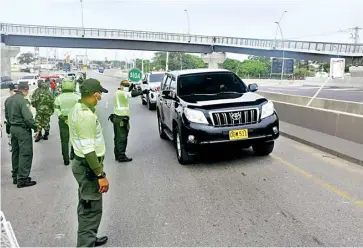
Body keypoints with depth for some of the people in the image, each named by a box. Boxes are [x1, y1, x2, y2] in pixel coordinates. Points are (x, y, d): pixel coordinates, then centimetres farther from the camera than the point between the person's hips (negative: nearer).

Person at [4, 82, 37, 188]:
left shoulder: (8, 99, 9)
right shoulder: (22, 100, -19)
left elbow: (7, 115, 17)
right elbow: (28, 117, -24)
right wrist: (35, 127, -14)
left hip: (12, 128, 9)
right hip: (22, 129, -9)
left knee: (15, 153, 17)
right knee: (25, 154, -3)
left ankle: (15, 176, 26)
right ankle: (22, 179, 0)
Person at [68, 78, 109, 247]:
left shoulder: (77, 109, 7)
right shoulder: (86, 115, -25)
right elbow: (88, 150, -27)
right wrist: (100, 174, -24)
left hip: (83, 163, 11)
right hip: (88, 167, -11)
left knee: (86, 207, 22)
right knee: (91, 209, 1)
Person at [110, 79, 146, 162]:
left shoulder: (118, 93, 16)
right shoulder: (120, 93, -15)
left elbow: (127, 94, 26)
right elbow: (131, 94, -29)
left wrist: (131, 88, 13)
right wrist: (141, 92, -33)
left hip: (117, 118, 10)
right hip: (121, 119, -10)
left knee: (118, 137, 15)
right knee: (122, 138, -4)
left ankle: (117, 155, 24)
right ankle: (121, 157, 2)